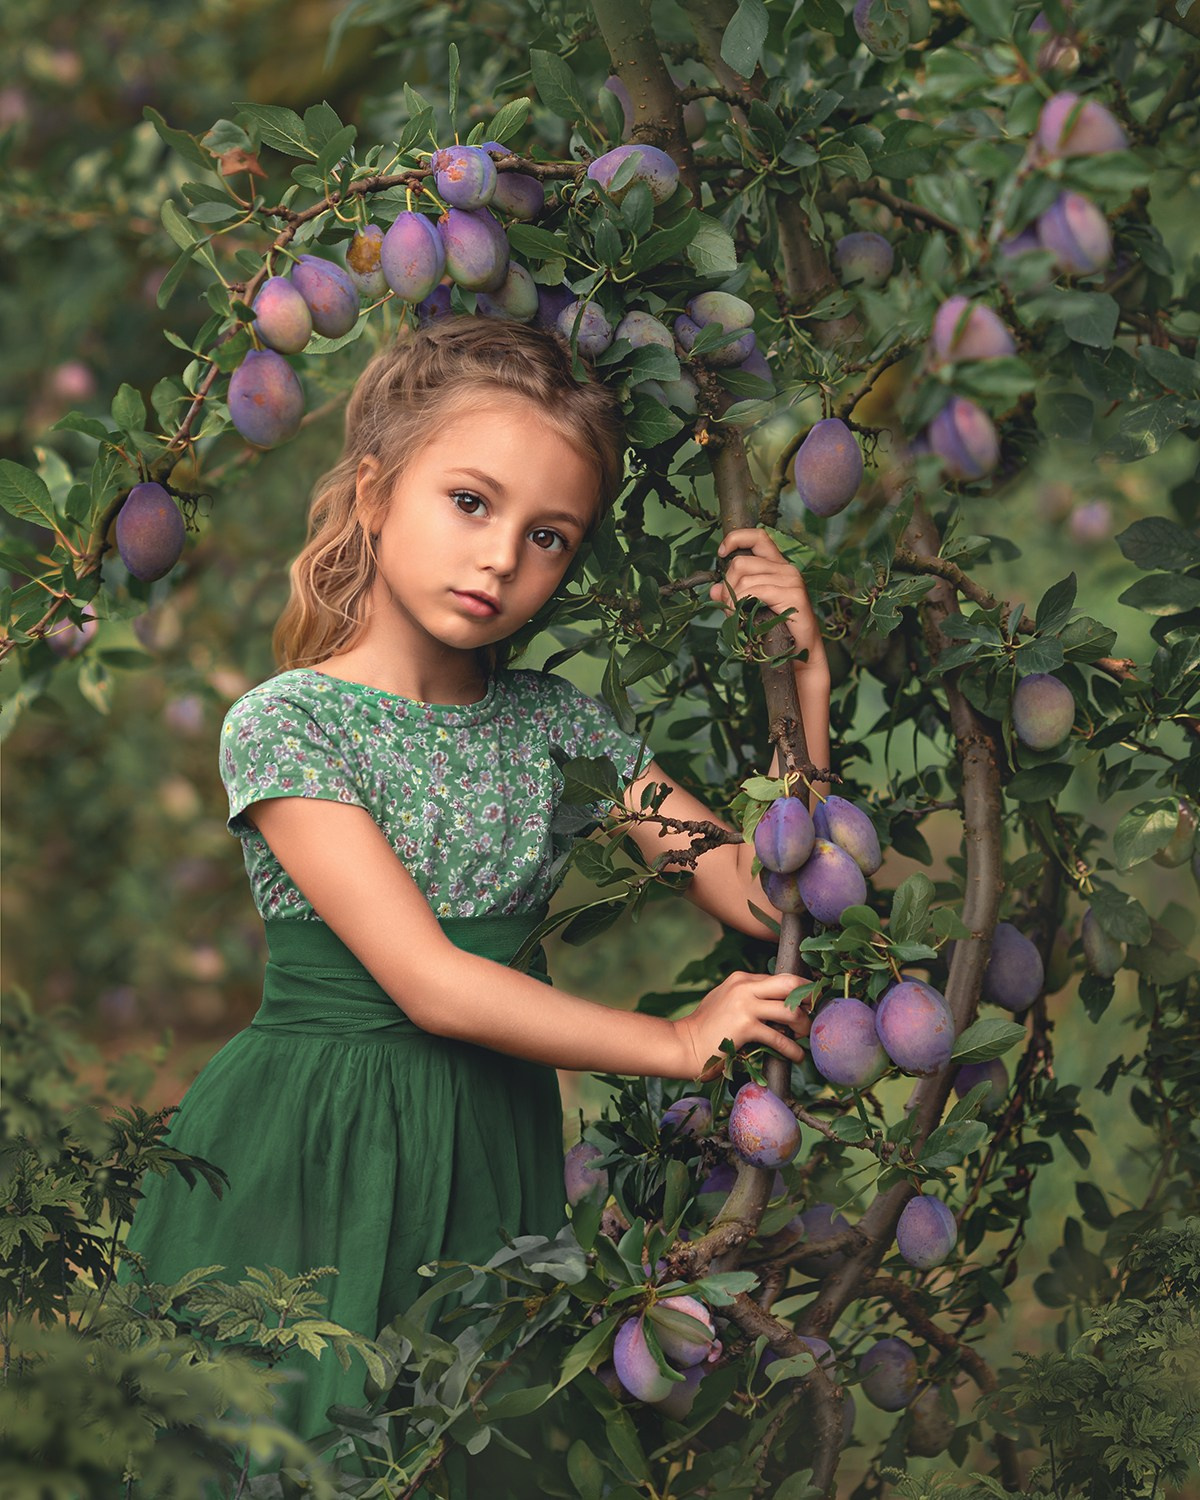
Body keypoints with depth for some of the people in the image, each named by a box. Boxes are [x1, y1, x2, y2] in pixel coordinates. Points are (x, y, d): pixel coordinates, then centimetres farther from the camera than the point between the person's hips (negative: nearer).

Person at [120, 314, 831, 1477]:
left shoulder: (559, 725, 5)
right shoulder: (284, 723, -12)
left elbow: (769, 901, 2)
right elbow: (430, 981, -18)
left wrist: (802, 684, -6)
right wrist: (677, 1043, -15)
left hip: (493, 1151, 5)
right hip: (311, 1156, -4)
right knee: (304, 1431, -2)